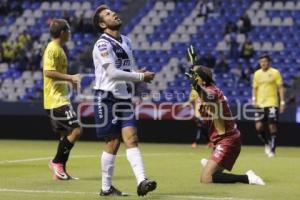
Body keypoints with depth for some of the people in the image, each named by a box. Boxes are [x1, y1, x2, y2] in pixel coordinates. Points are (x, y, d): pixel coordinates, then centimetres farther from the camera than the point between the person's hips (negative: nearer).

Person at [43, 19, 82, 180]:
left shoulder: (58, 49, 18)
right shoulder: (53, 49, -13)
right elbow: (48, 72, -24)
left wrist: (70, 80, 22)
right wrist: (70, 77, -22)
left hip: (60, 99, 11)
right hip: (57, 100, -11)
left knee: (66, 134, 11)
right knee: (76, 130, -13)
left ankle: (60, 171, 14)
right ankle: (57, 162, -5)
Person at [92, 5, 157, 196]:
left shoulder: (126, 41, 14)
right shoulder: (103, 44, -11)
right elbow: (113, 72, -21)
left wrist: (140, 74, -1)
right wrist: (141, 77, -17)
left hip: (124, 98, 6)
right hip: (107, 98, -6)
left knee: (131, 138, -7)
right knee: (113, 143, -2)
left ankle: (142, 181, -18)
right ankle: (106, 187, 9)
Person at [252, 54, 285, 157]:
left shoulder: (275, 72, -1)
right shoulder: (257, 73, 11)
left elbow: (280, 88, -2)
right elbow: (254, 88, 18)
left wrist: (282, 102, -8)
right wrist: (254, 99, 2)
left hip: (272, 103, -4)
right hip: (260, 104, 4)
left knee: (272, 126, -6)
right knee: (258, 126, -6)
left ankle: (272, 149, 4)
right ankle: (267, 144, 19)